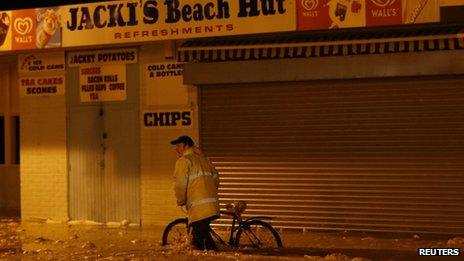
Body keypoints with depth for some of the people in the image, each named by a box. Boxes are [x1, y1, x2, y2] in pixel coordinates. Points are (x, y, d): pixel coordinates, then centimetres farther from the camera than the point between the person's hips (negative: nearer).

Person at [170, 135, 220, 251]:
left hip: (199, 207, -9)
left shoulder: (184, 161, -3)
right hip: (212, 205, 9)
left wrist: (181, 201, 0)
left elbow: (180, 184, -12)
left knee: (199, 240, -6)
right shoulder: (204, 159, 21)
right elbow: (216, 178, 21)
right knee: (204, 234, 22)